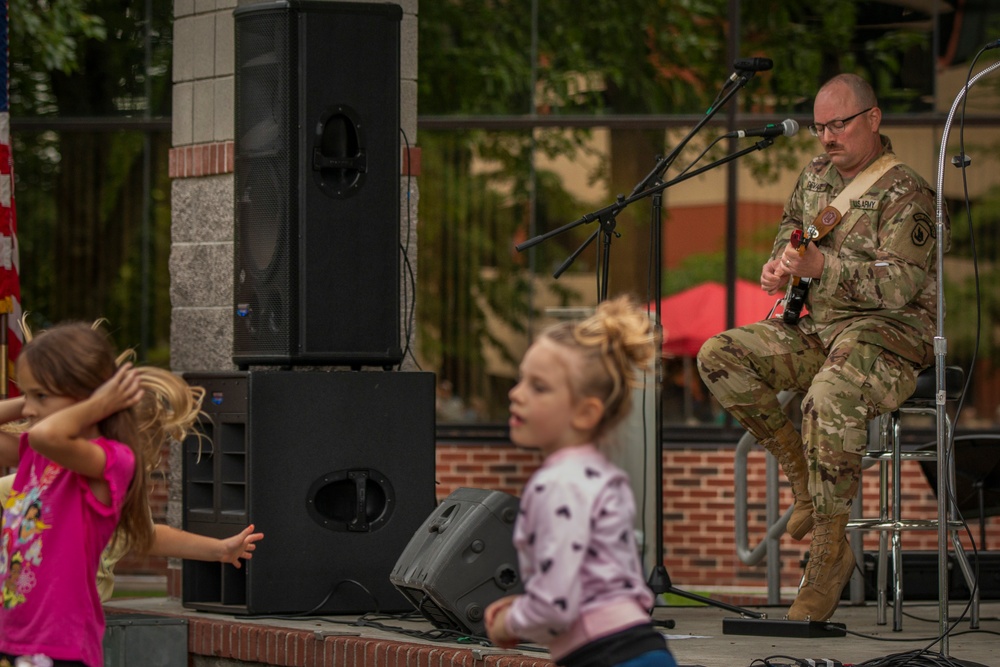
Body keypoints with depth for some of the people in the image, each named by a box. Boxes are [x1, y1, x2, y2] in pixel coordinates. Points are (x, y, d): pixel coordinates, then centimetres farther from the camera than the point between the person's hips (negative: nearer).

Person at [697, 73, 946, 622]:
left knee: (828, 402, -38)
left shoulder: (905, 195, -14)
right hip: (818, 328, 8)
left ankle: (830, 551, -23)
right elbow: (792, 225, 32)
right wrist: (777, 266, 9)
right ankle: (804, 478, -3)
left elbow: (900, 284, -24)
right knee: (719, 357, -10)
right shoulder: (817, 175, 11)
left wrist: (823, 268, -35)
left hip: (889, 335, -8)